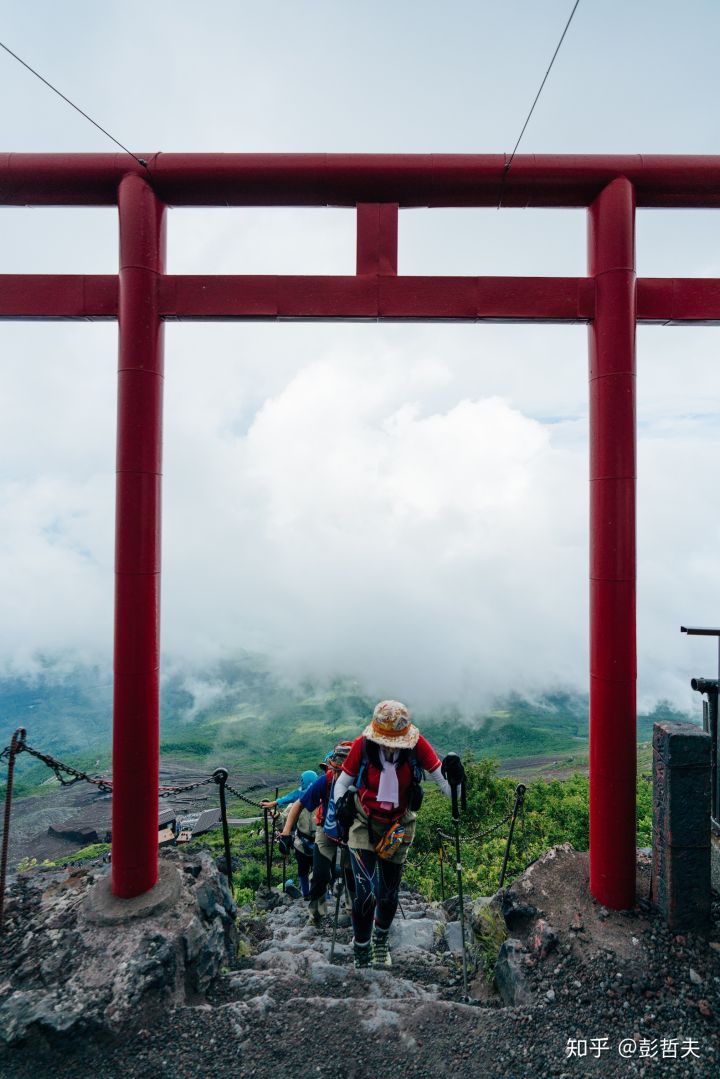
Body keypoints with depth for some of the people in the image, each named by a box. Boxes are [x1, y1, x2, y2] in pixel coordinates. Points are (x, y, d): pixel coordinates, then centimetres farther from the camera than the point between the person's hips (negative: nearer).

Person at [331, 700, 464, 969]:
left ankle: (380, 941, 47)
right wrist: (341, 805, -28)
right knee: (365, 893, -13)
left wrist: (454, 779, -42)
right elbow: (343, 782, -9)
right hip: (364, 823, -1)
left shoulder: (417, 744, -23)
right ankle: (361, 953, 16)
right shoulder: (362, 745, -23)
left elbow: (443, 782, -20)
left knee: (388, 894, 14)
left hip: (399, 825, 2)